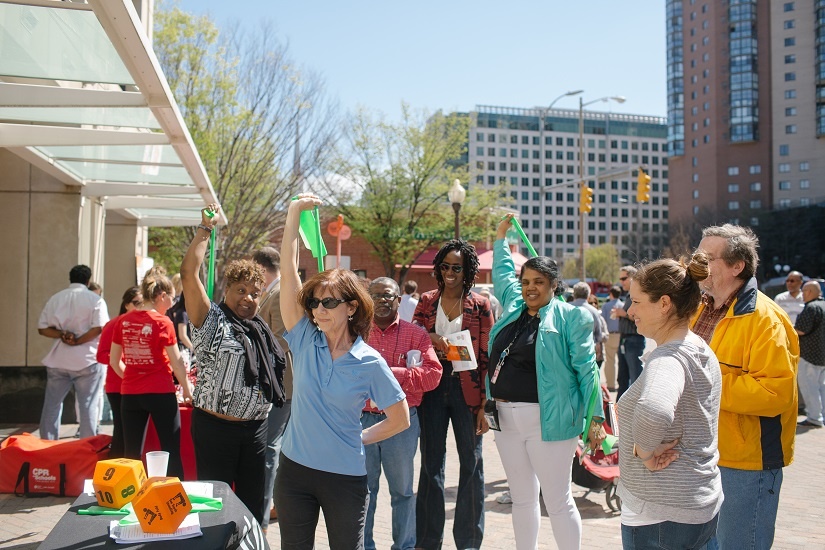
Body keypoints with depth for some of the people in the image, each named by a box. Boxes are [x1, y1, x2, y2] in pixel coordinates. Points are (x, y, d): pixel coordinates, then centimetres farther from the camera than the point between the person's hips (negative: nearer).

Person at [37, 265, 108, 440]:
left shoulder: (55, 298, 8)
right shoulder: (95, 300, -4)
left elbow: (42, 328, 5)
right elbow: (99, 328, -17)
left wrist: (62, 335, -7)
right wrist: (78, 341, -9)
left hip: (58, 360, 4)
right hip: (87, 360, -4)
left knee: (51, 405, 12)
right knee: (88, 407, 2)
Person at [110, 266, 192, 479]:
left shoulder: (123, 321, 3)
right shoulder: (162, 323, -10)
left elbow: (114, 361, 8)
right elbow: (176, 362, -6)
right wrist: (187, 390, 7)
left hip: (129, 393, 5)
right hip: (160, 393, -4)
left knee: (132, 454, 10)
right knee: (172, 451, 3)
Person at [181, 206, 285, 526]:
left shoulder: (261, 330, 14)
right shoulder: (212, 322, -5)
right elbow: (189, 274, -15)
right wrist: (206, 228, -8)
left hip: (256, 428, 6)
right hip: (216, 427, -5)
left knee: (254, 501, 13)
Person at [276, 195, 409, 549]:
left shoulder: (370, 362, -9)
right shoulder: (305, 341, -4)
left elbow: (401, 419, 1)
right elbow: (288, 272, -11)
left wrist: (362, 438, 0)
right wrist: (294, 214, -13)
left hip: (345, 477, -2)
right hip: (294, 469, 3)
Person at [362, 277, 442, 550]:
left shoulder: (416, 334, 3)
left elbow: (433, 373, -9)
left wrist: (391, 373, -16)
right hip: (362, 419, 1)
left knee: (402, 489, 12)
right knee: (363, 489, 11)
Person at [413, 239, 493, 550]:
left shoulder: (480, 306, 0)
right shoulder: (426, 301, 8)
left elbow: (487, 357, -2)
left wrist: (486, 404, -8)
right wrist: (430, 340, -16)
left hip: (467, 389, -2)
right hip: (432, 387, 2)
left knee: (471, 463, 5)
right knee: (431, 463, 9)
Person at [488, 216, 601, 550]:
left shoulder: (570, 317, -6)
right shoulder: (514, 306, 11)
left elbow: (586, 368, -7)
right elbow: (502, 272, 31)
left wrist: (594, 415, -9)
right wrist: (501, 237, 37)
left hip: (547, 421, -6)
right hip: (507, 419, 6)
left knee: (558, 500, 2)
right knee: (522, 498, 16)